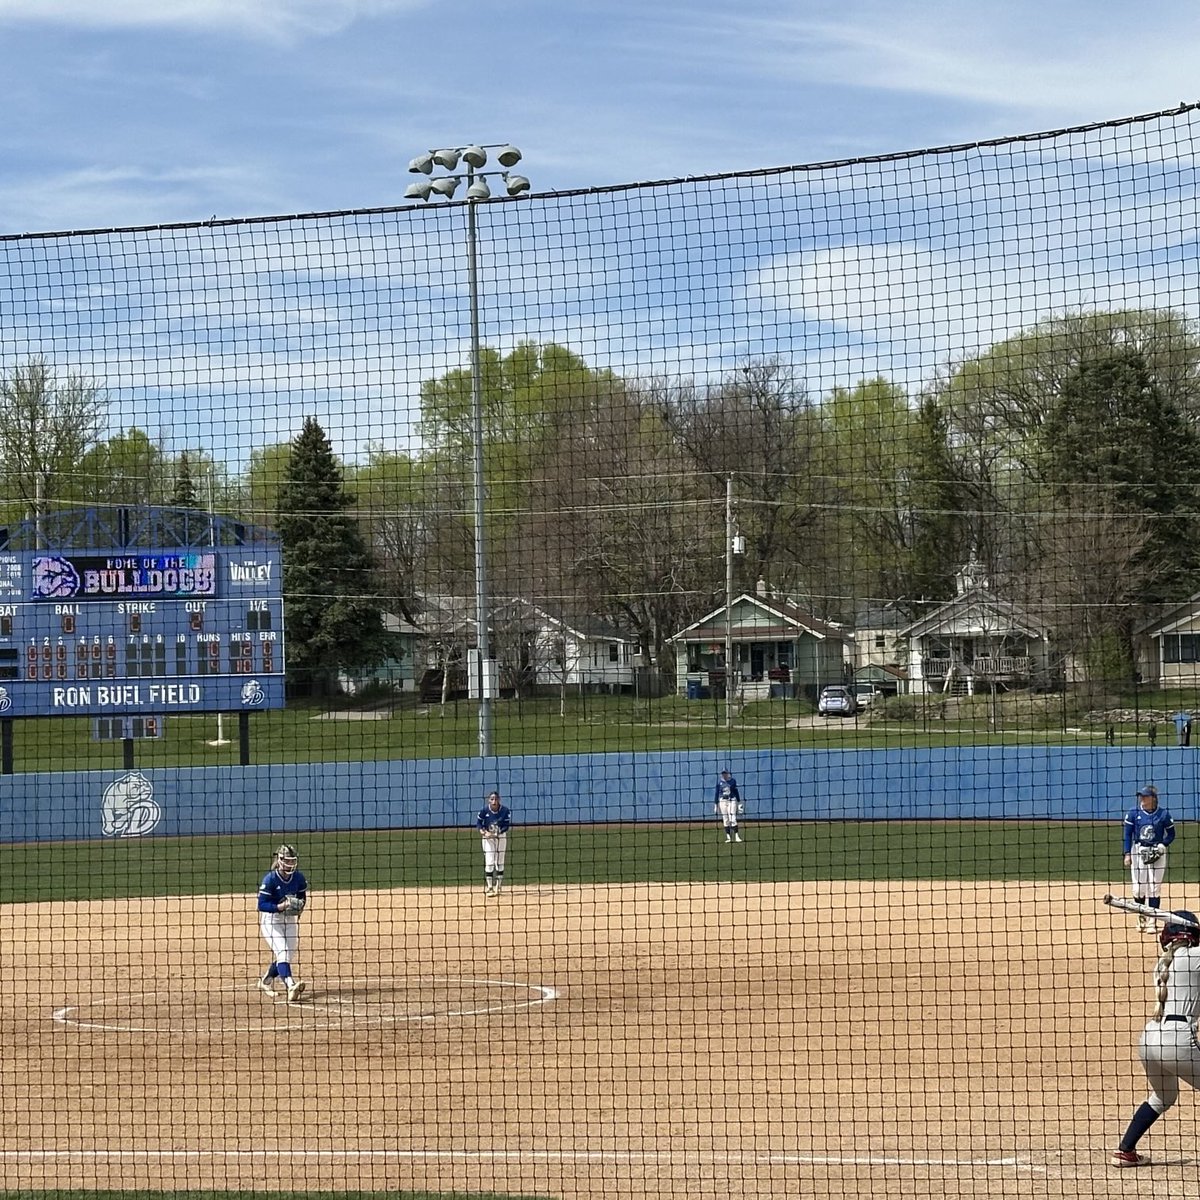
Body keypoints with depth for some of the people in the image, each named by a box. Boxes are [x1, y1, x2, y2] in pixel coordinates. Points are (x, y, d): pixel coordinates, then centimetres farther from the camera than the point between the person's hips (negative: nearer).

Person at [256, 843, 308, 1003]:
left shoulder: (299, 878, -5)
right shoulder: (270, 879, -20)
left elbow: (302, 897, 10)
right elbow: (262, 905, -21)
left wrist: (300, 905, -12)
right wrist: (281, 906, -34)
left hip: (290, 919, 6)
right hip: (271, 919, -6)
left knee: (290, 956, 10)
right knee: (282, 952, -22)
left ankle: (265, 982, 31)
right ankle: (290, 986, -37)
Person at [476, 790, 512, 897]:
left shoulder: (505, 810, -15)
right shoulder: (484, 810, -16)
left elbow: (507, 825, -12)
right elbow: (478, 823, -6)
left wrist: (497, 833, -26)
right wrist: (484, 832, -24)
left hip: (501, 837, 1)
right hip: (487, 837, -1)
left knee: (499, 862, 6)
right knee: (489, 862, -9)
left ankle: (497, 887, 17)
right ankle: (489, 887, -5)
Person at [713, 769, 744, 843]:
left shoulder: (733, 781, 4)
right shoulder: (719, 782, 4)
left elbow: (736, 791, 10)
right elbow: (717, 793, 7)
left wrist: (739, 802, 9)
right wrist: (715, 804, 4)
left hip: (732, 800, -1)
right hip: (722, 801, 1)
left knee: (733, 819, -10)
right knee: (725, 819, 0)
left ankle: (737, 836, -9)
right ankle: (728, 837, 5)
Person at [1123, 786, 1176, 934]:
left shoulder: (1163, 814, -3)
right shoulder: (1133, 813, 0)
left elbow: (1171, 834, 6)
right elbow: (1127, 833, 2)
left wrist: (1162, 846, -10)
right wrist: (1127, 853, -5)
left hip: (1157, 853, -1)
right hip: (1138, 851, 1)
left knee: (1154, 887, -2)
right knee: (1138, 887, 2)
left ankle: (1152, 921, 3)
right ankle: (1142, 919, 20)